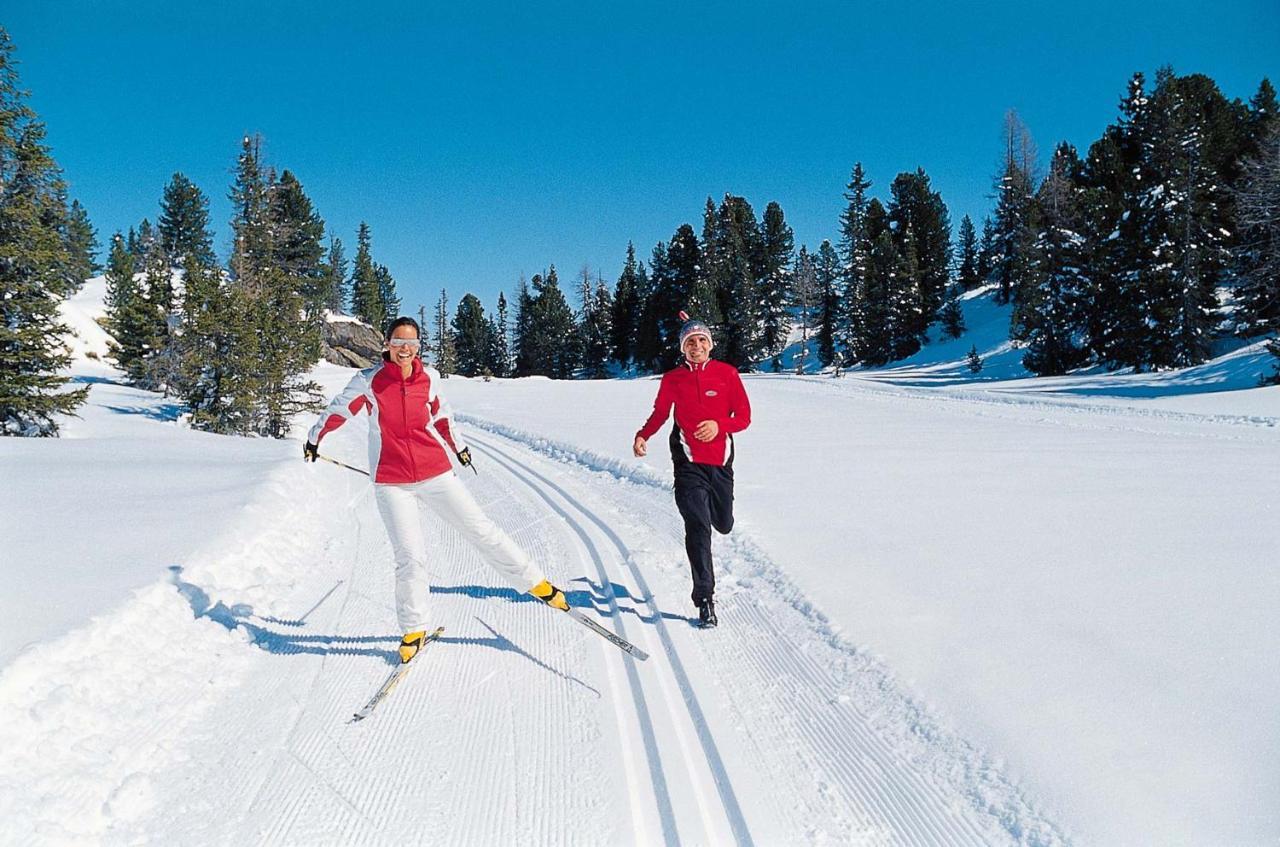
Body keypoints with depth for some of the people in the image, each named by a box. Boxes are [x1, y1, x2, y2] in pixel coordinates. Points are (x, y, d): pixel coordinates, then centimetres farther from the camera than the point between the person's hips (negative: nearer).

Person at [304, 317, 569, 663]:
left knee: (481, 530, 4)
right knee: (410, 557, -7)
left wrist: (458, 446, 32)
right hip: (391, 483, -2)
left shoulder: (429, 378, 1)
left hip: (436, 473, 2)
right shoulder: (369, 381, -5)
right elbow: (338, 410, 11)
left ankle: (535, 582, 17)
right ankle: (413, 630, 12)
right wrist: (314, 439, 25)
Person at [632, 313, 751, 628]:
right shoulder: (672, 379, 2)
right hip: (689, 462, -2)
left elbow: (744, 417, 1)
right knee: (698, 526, -13)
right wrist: (643, 436, -5)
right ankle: (705, 599, -8)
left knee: (723, 525, 16)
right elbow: (660, 413, 14)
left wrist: (719, 425, -18)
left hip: (720, 462, 2)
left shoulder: (727, 374, 1)